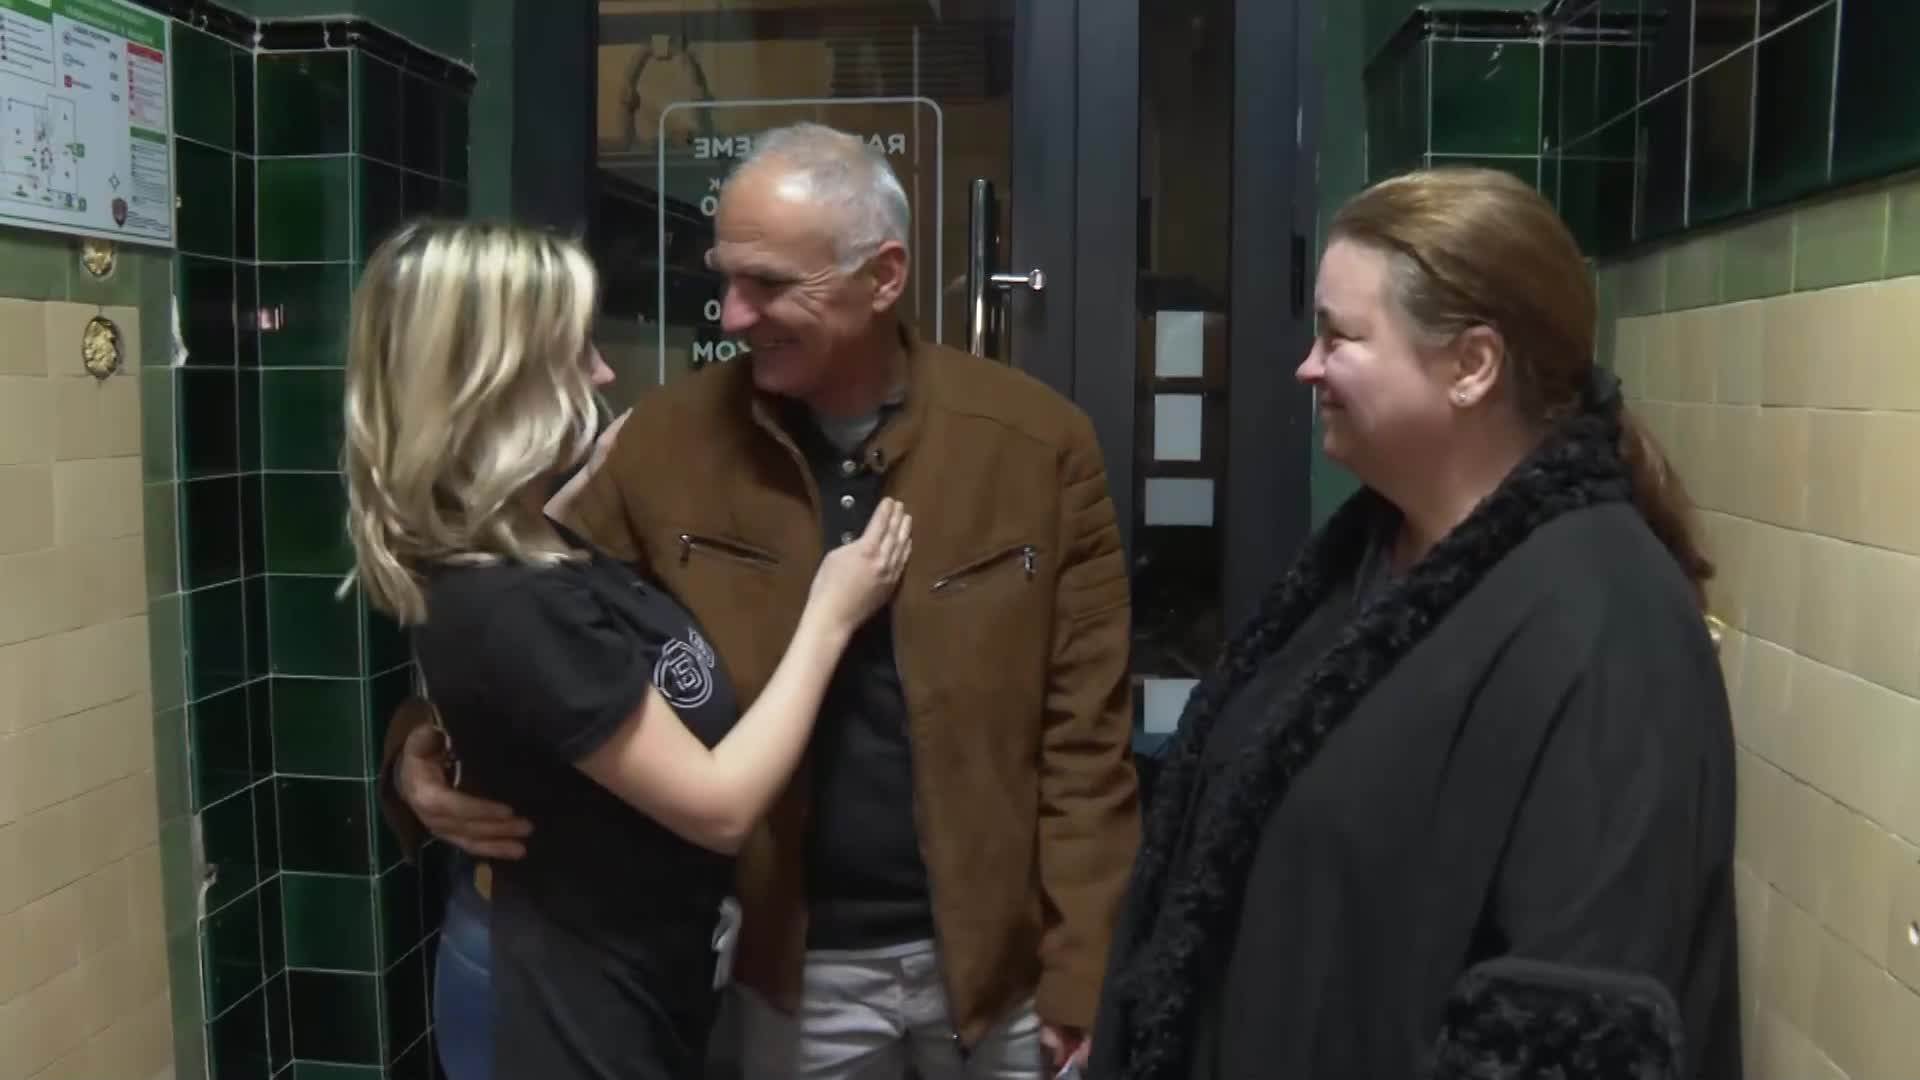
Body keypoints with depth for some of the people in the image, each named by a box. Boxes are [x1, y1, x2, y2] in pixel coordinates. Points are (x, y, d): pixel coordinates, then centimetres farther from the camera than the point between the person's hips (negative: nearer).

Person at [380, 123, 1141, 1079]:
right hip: (795, 965, 1)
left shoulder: (1037, 444, -9)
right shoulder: (668, 439, -6)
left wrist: (1084, 979, -7)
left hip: (999, 951, -1)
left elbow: (1083, 739, -6)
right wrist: (421, 757, -17)